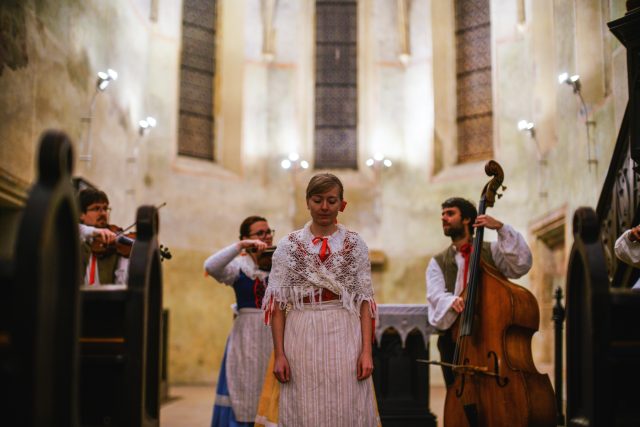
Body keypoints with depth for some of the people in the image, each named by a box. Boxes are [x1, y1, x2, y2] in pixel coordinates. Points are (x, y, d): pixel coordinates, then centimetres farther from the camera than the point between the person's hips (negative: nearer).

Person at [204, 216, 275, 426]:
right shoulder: (239, 266, 1)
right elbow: (210, 266, -18)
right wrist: (241, 246, -24)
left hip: (276, 335, 1)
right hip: (248, 337, -1)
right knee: (246, 394, 3)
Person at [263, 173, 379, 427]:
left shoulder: (356, 244, 6)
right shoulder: (288, 245, 5)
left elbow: (365, 301, 3)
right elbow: (277, 303, 2)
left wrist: (366, 351, -6)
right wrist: (279, 354, -6)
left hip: (344, 337, 0)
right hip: (301, 338, 0)